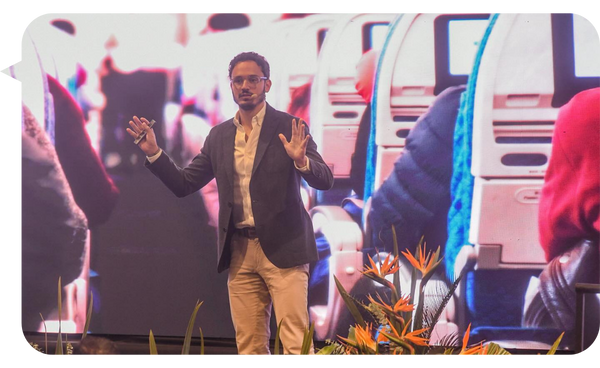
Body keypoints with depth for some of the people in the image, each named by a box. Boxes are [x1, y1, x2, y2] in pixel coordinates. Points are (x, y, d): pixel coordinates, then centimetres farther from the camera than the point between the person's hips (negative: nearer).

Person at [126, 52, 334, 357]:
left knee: (295, 343, -9)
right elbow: (183, 184, 12)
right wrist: (153, 153, -2)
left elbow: (325, 181, -7)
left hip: (282, 248, -4)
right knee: (249, 348, 5)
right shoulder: (219, 136, 12)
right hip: (240, 252, 4)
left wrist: (301, 160, -28)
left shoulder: (289, 128, 0)